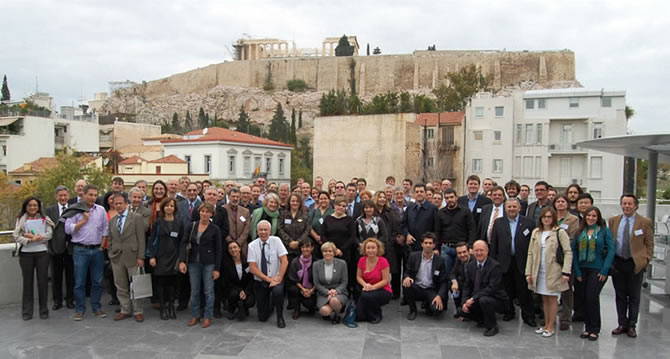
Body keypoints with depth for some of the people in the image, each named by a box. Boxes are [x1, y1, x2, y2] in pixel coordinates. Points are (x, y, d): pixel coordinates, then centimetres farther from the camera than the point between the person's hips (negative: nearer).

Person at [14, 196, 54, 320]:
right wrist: (29, 240, -18)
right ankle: (27, 311, 14)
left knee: (43, 281, 2)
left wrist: (37, 237, -17)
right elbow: (16, 236, -3)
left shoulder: (44, 219, 8)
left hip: (42, 252, 0)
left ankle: (44, 310, 12)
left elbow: (50, 234, -2)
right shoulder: (21, 219, 7)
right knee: (28, 282, 5)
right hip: (26, 253, 0)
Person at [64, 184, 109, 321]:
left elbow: (105, 229, 11)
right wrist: (83, 220, -10)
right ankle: (79, 310, 11)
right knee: (79, 282, 1)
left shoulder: (101, 210, 8)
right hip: (80, 250, -3)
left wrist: (103, 245, 4)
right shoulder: (75, 210, -1)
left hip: (97, 250, 3)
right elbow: (68, 229, -6)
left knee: (97, 281, 7)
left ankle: (96, 307, 19)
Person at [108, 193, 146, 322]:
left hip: (132, 257, -4)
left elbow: (141, 239, -6)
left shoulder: (136, 218, -3)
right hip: (117, 258, 4)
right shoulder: (111, 221, 12)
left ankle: (138, 311, 12)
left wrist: (140, 257, -11)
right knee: (121, 287, 10)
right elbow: (110, 240, 16)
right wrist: (111, 255, 7)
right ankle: (125, 310, 23)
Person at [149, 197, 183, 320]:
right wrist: (151, 256, -7)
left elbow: (182, 241, 4)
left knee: (172, 282, 3)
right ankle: (163, 308, 12)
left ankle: (171, 306, 15)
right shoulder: (158, 222, 2)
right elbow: (152, 240, 0)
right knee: (161, 282, 2)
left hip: (174, 257, 1)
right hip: (160, 257, -1)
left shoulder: (179, 223, 4)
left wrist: (180, 258, -3)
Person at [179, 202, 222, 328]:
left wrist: (217, 268, -6)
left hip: (209, 263, -2)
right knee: (194, 291, 9)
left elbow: (218, 250, -3)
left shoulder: (215, 229, -4)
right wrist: (182, 261, -12)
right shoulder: (191, 226, 2)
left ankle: (208, 317, 15)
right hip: (193, 262, 3)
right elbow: (183, 243, 0)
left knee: (208, 291, 3)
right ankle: (195, 315, 23)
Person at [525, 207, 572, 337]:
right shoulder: (536, 232, 8)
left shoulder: (560, 232, -5)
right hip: (540, 271, 4)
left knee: (552, 298, 4)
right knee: (544, 298, 12)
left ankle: (551, 326, 13)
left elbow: (568, 252, -8)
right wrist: (528, 272, 4)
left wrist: (566, 272, -15)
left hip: (553, 271, -4)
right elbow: (531, 253, 8)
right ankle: (546, 324, 23)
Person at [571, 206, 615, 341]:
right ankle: (587, 327, 18)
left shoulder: (604, 231, 0)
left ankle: (595, 329, 7)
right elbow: (574, 251, 5)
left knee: (592, 298, -8)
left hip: (597, 269, -3)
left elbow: (611, 250, -6)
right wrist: (577, 271, -1)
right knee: (584, 299, 4)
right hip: (583, 269, 3)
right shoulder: (580, 232, 7)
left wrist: (605, 270, -12)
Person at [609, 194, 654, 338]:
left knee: (634, 297, 6)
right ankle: (622, 324, 21)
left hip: (636, 264, -2)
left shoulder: (645, 222, -1)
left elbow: (649, 244, 1)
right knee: (620, 296, 10)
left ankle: (632, 326, 17)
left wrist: (646, 260, -9)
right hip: (617, 263, 3)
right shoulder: (613, 221, 7)